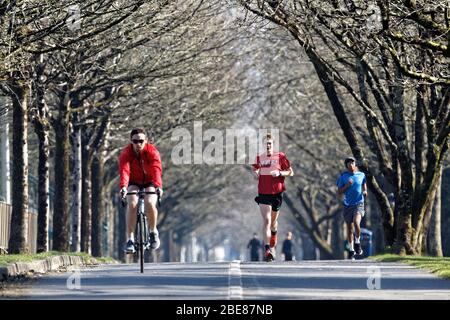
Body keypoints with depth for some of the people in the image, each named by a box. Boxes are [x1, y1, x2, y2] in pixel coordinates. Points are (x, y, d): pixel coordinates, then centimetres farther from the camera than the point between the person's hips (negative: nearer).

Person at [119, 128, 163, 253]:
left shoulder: (152, 151, -24)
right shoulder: (126, 153, -21)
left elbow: (156, 169, -38)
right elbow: (124, 170, -36)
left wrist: (158, 186, -55)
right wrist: (123, 186, -54)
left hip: (150, 182, -1)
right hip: (134, 182, 1)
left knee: (150, 203, -27)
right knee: (132, 204, -25)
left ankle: (153, 231, 0)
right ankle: (130, 239, -22)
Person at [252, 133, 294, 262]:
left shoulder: (280, 157, 0)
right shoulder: (259, 158, 5)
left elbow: (291, 172, 4)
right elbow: (255, 177, 15)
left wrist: (280, 173, -14)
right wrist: (255, 173, -8)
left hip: (277, 193, 0)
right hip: (263, 194, 0)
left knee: (273, 221, 13)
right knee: (266, 220, -14)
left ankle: (272, 245, 39)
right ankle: (267, 250, -21)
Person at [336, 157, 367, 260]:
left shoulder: (361, 175, 4)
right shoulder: (343, 176, 0)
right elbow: (339, 192, 1)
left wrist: (365, 192, 1)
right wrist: (347, 186, -14)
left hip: (359, 203, -1)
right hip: (348, 205, 1)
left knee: (356, 222, -25)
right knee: (349, 228, 6)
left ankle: (357, 243, -3)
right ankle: (351, 250, 19)